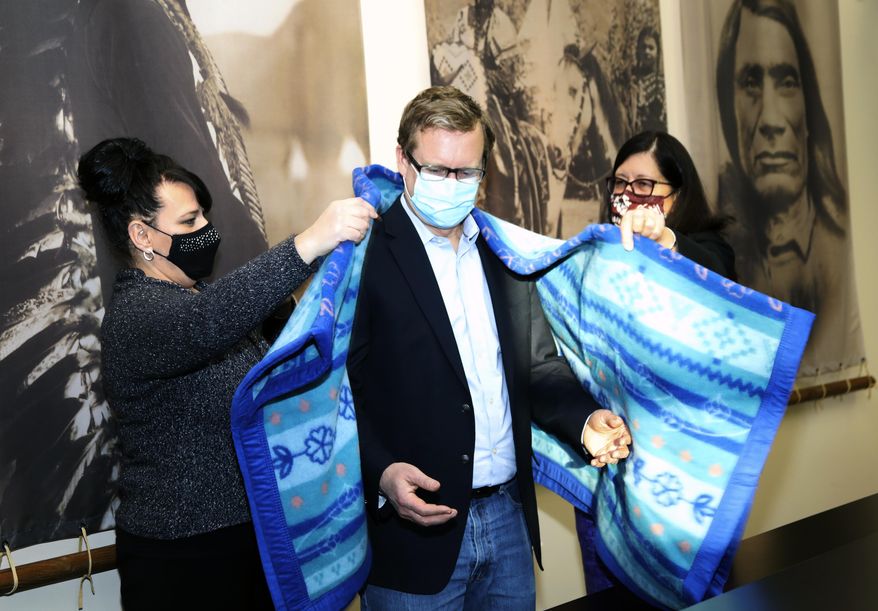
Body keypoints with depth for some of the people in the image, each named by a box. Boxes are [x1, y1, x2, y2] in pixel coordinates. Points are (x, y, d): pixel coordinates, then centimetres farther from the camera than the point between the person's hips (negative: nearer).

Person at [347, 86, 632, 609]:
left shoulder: (506, 253, 8)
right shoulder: (364, 255, -9)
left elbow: (539, 365, 12)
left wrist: (585, 418, -6)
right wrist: (381, 472, -23)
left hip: (510, 519, 5)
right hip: (415, 526, -5)